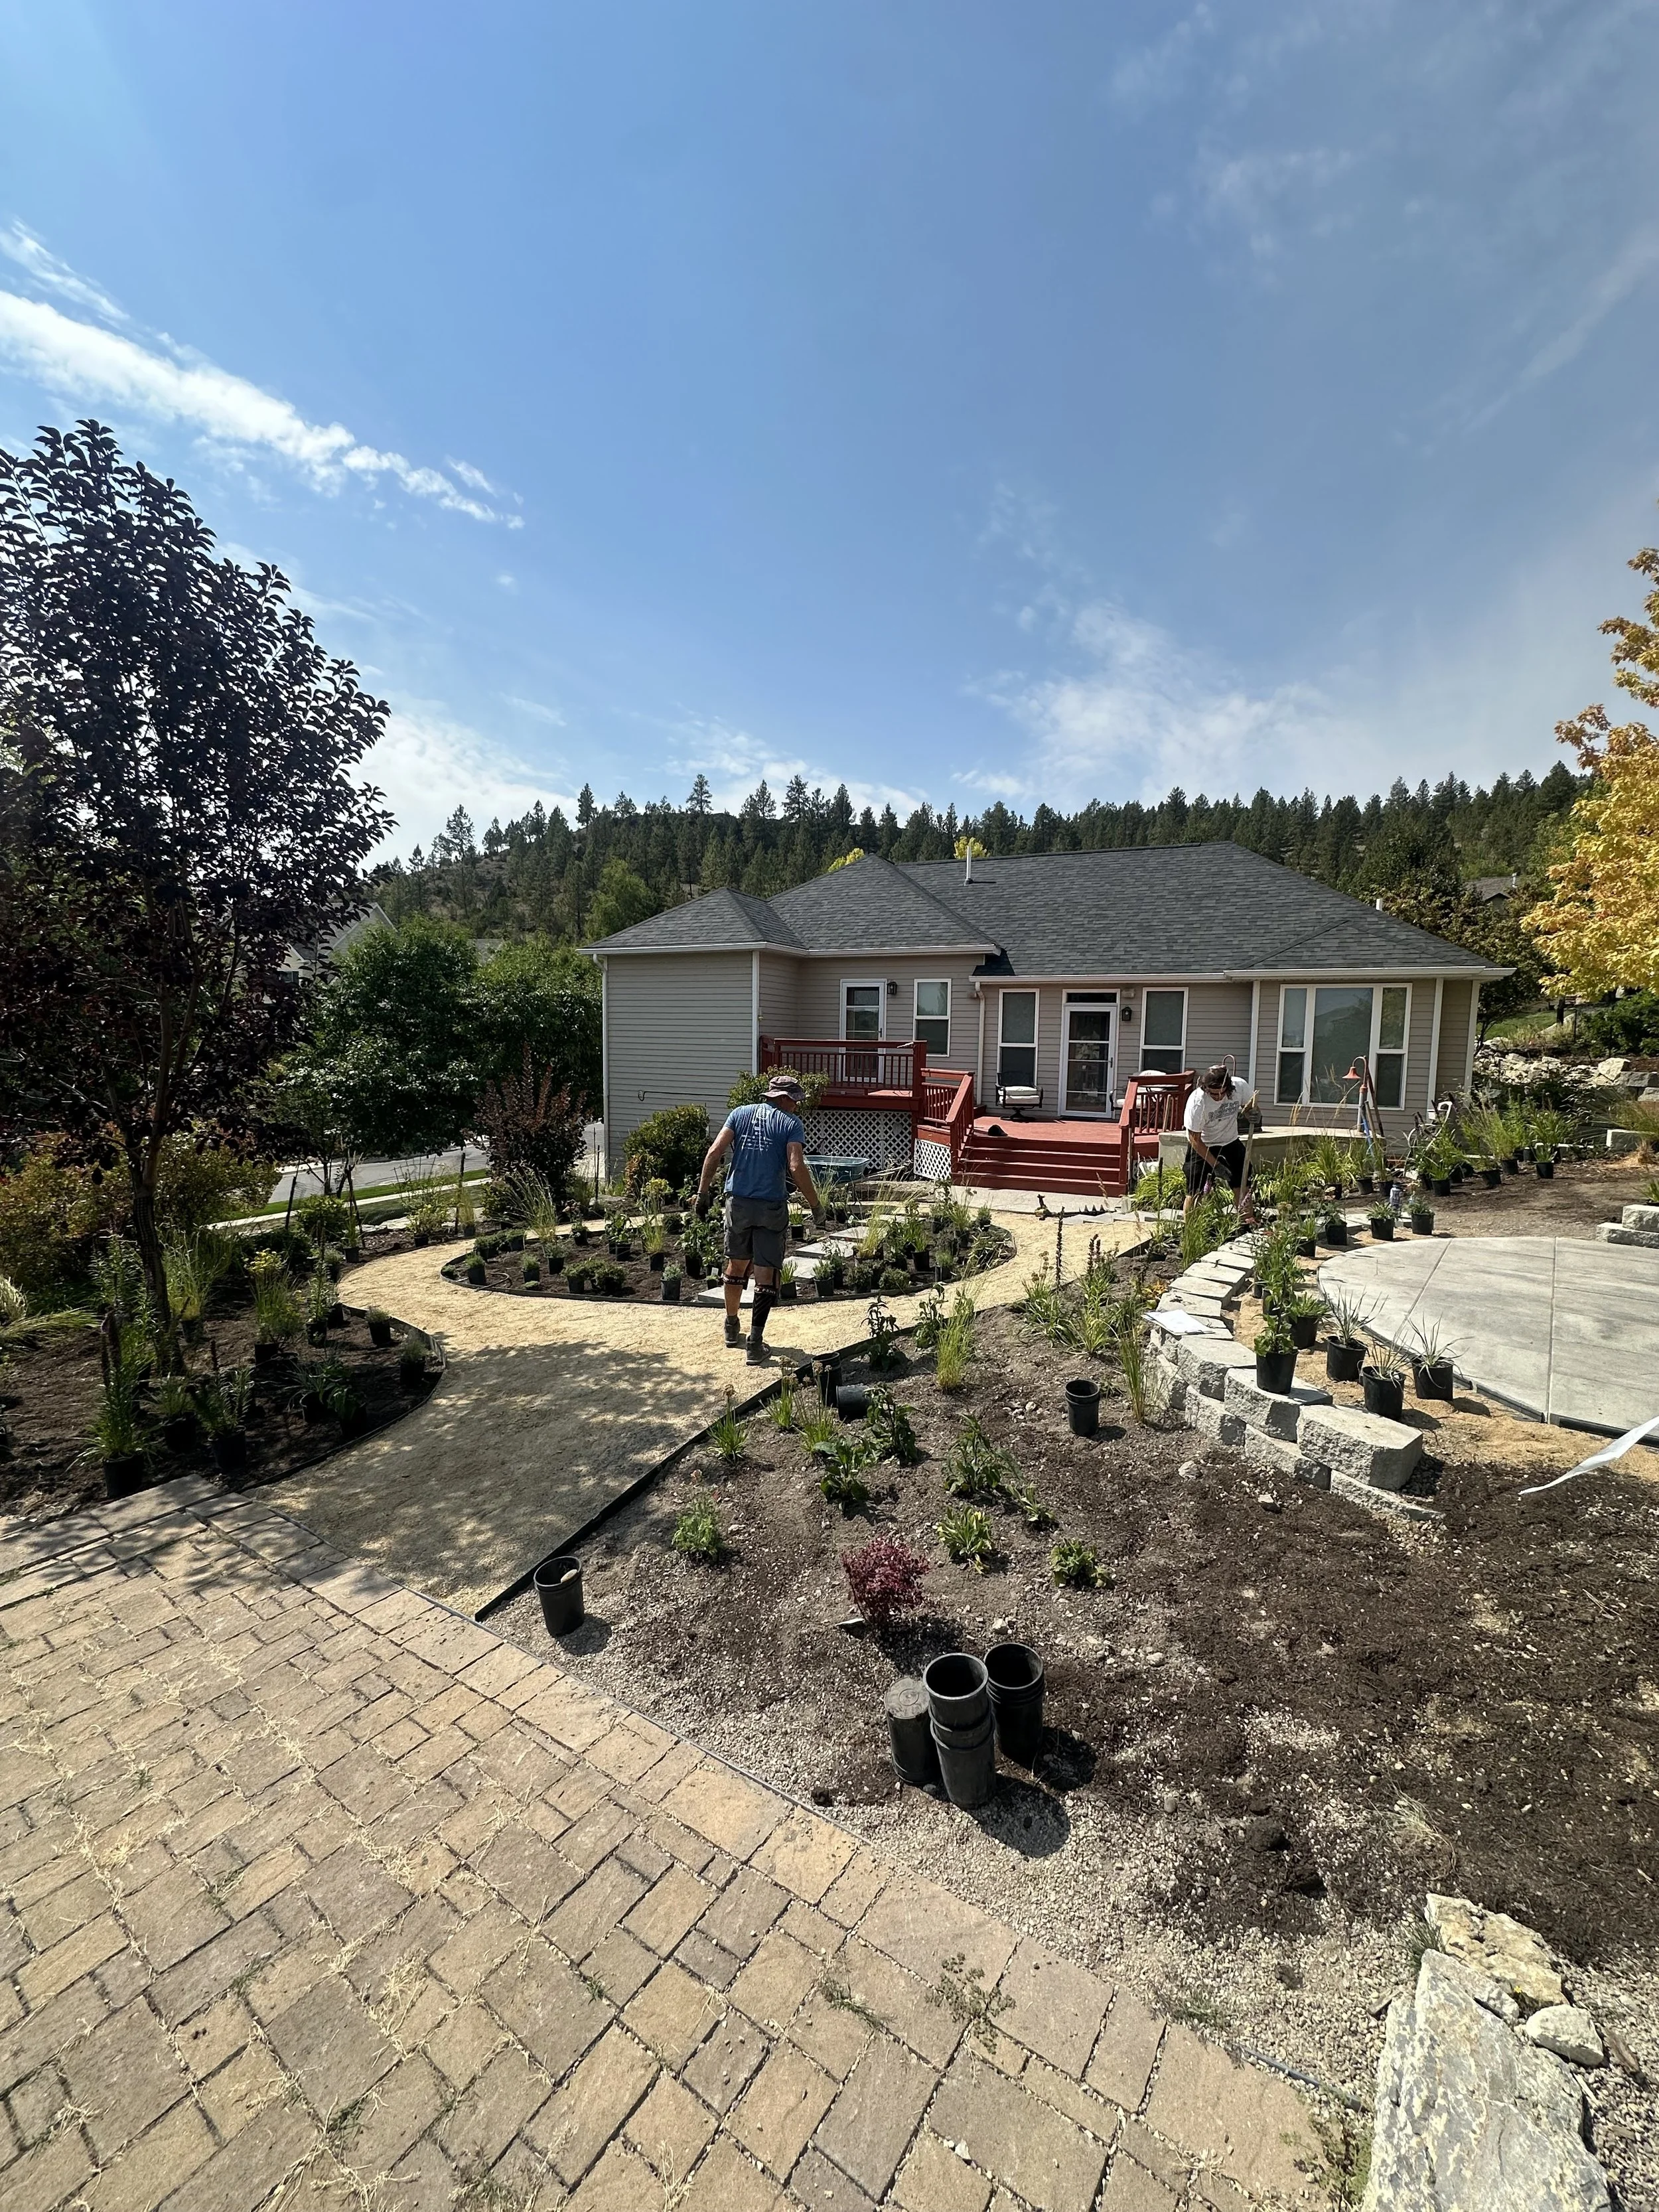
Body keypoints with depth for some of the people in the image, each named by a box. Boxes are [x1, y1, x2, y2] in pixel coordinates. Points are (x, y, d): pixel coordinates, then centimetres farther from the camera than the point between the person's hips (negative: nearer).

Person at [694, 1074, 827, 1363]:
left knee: (736, 1264, 20)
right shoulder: (791, 1124, -3)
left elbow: (714, 1152, -3)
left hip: (738, 1202, 4)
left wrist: (703, 1192, 1)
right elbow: (797, 1168, -16)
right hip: (771, 1208, -4)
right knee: (766, 1272, 3)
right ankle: (756, 1343, 2)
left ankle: (732, 1327, 37)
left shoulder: (740, 1113, 7)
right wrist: (816, 1206, -9)